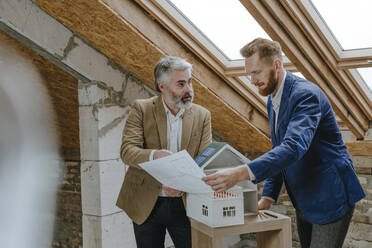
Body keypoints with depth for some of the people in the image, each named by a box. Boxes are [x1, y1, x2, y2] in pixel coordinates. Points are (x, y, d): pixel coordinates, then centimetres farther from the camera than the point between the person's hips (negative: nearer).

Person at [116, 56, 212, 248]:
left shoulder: (202, 115, 2)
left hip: (185, 203, 1)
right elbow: (127, 151, -15)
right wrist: (154, 155, -36)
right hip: (146, 203, -1)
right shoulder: (141, 109, -5)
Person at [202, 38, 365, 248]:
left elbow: (294, 147, -37)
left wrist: (241, 173, -47)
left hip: (330, 199, -8)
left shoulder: (306, 94, -22)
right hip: (304, 202, 9)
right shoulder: (273, 100, 8)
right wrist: (267, 197, 2)